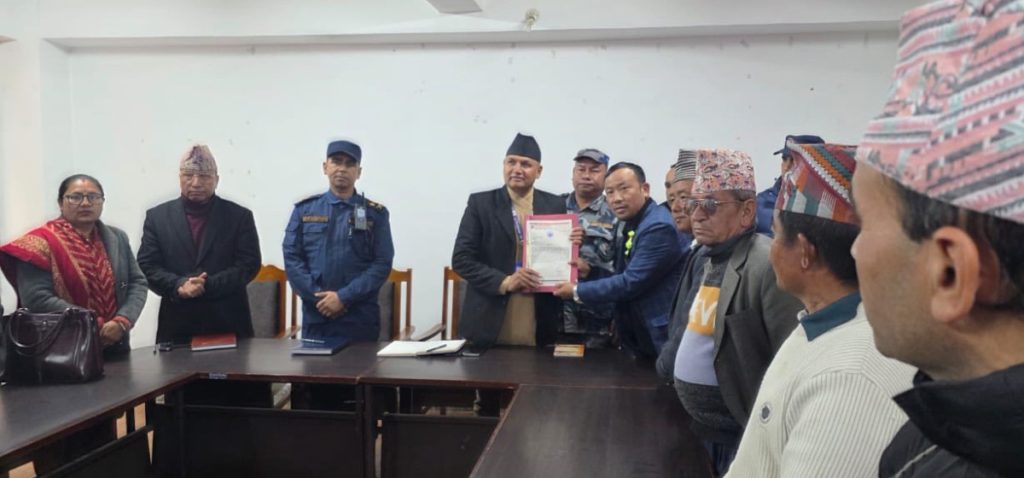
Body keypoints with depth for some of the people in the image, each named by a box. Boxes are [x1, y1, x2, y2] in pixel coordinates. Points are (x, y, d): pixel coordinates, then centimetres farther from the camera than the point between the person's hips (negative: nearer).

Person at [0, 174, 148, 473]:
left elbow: (138, 284, 4)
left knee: (104, 434, 17)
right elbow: (36, 299, -18)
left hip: (112, 351, 5)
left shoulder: (117, 239, 8)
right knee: (63, 442, 3)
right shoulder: (41, 242, -9)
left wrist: (123, 321, -14)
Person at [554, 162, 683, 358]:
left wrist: (577, 291, -14)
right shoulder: (631, 224, 10)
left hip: (661, 337, -9)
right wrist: (590, 270, -2)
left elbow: (632, 282, -23)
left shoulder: (659, 227, -21)